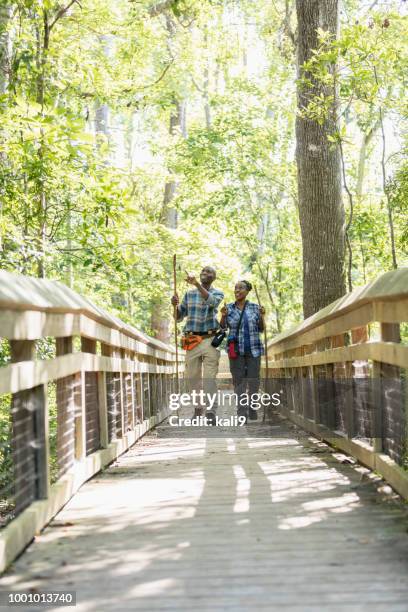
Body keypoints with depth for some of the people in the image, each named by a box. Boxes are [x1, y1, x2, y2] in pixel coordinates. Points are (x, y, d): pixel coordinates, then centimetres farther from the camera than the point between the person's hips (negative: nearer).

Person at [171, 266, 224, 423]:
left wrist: (197, 284, -31)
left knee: (209, 378, -10)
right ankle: (198, 408, 18)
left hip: (210, 340, -3)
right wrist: (175, 305, -5)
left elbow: (211, 301, -20)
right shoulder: (189, 294, 13)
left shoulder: (217, 293, 5)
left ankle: (211, 412, -14)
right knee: (192, 377, 5)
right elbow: (179, 316, 16)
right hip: (192, 341, 3)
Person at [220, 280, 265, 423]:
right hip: (236, 350, 0)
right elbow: (222, 327, 2)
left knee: (253, 380, -1)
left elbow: (261, 329, 6)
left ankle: (252, 409, 13)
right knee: (239, 380, -5)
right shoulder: (229, 308, 5)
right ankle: (241, 412, -4)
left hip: (253, 349, 0)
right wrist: (223, 315, -16)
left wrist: (261, 316, -11)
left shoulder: (254, 307, 4)